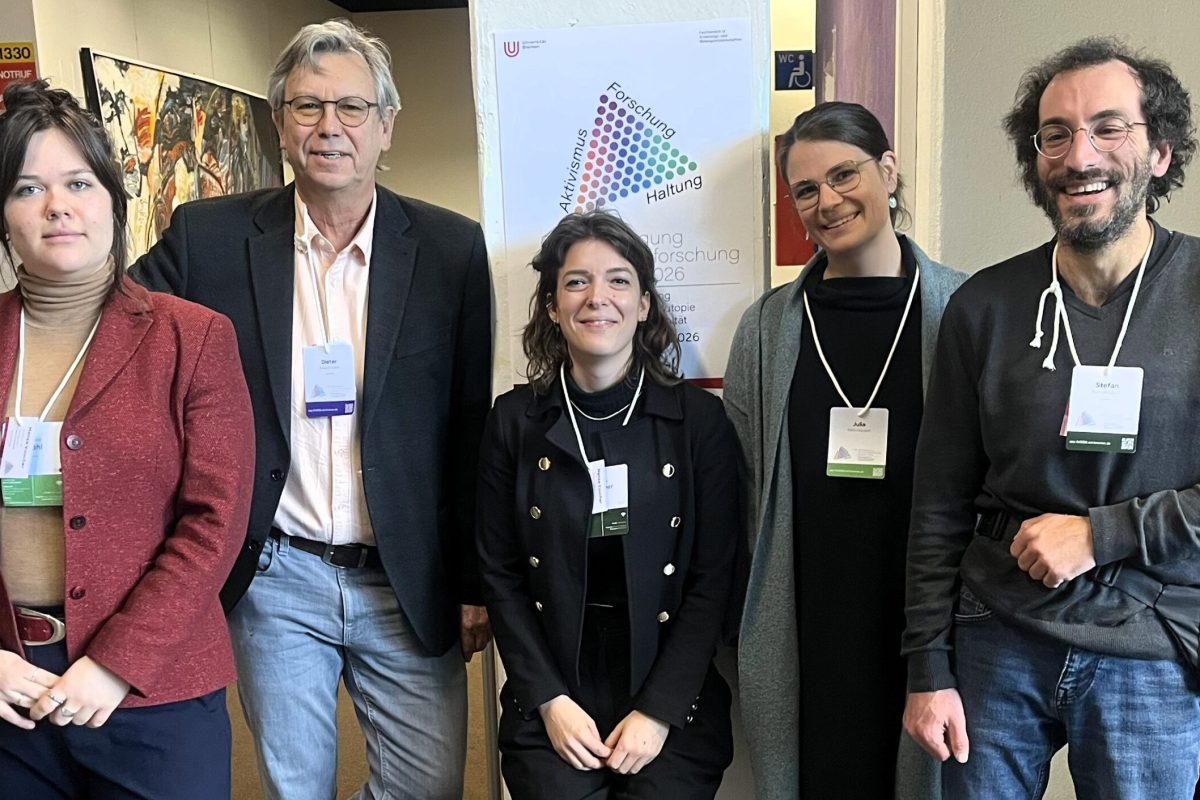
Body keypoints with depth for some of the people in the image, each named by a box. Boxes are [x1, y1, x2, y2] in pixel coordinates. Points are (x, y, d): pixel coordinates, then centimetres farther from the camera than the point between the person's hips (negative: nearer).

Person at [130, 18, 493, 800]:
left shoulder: (451, 248, -3)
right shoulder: (209, 237, -4)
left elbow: (471, 431, 0)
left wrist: (474, 583, 2)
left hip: (408, 583, 0)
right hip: (274, 579, 0)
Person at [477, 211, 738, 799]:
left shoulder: (698, 418, -4)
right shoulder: (515, 420, -1)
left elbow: (713, 578, -4)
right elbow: (500, 574, 2)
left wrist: (659, 712, -9)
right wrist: (549, 700, -6)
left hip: (671, 707, 0)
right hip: (549, 709, 1)